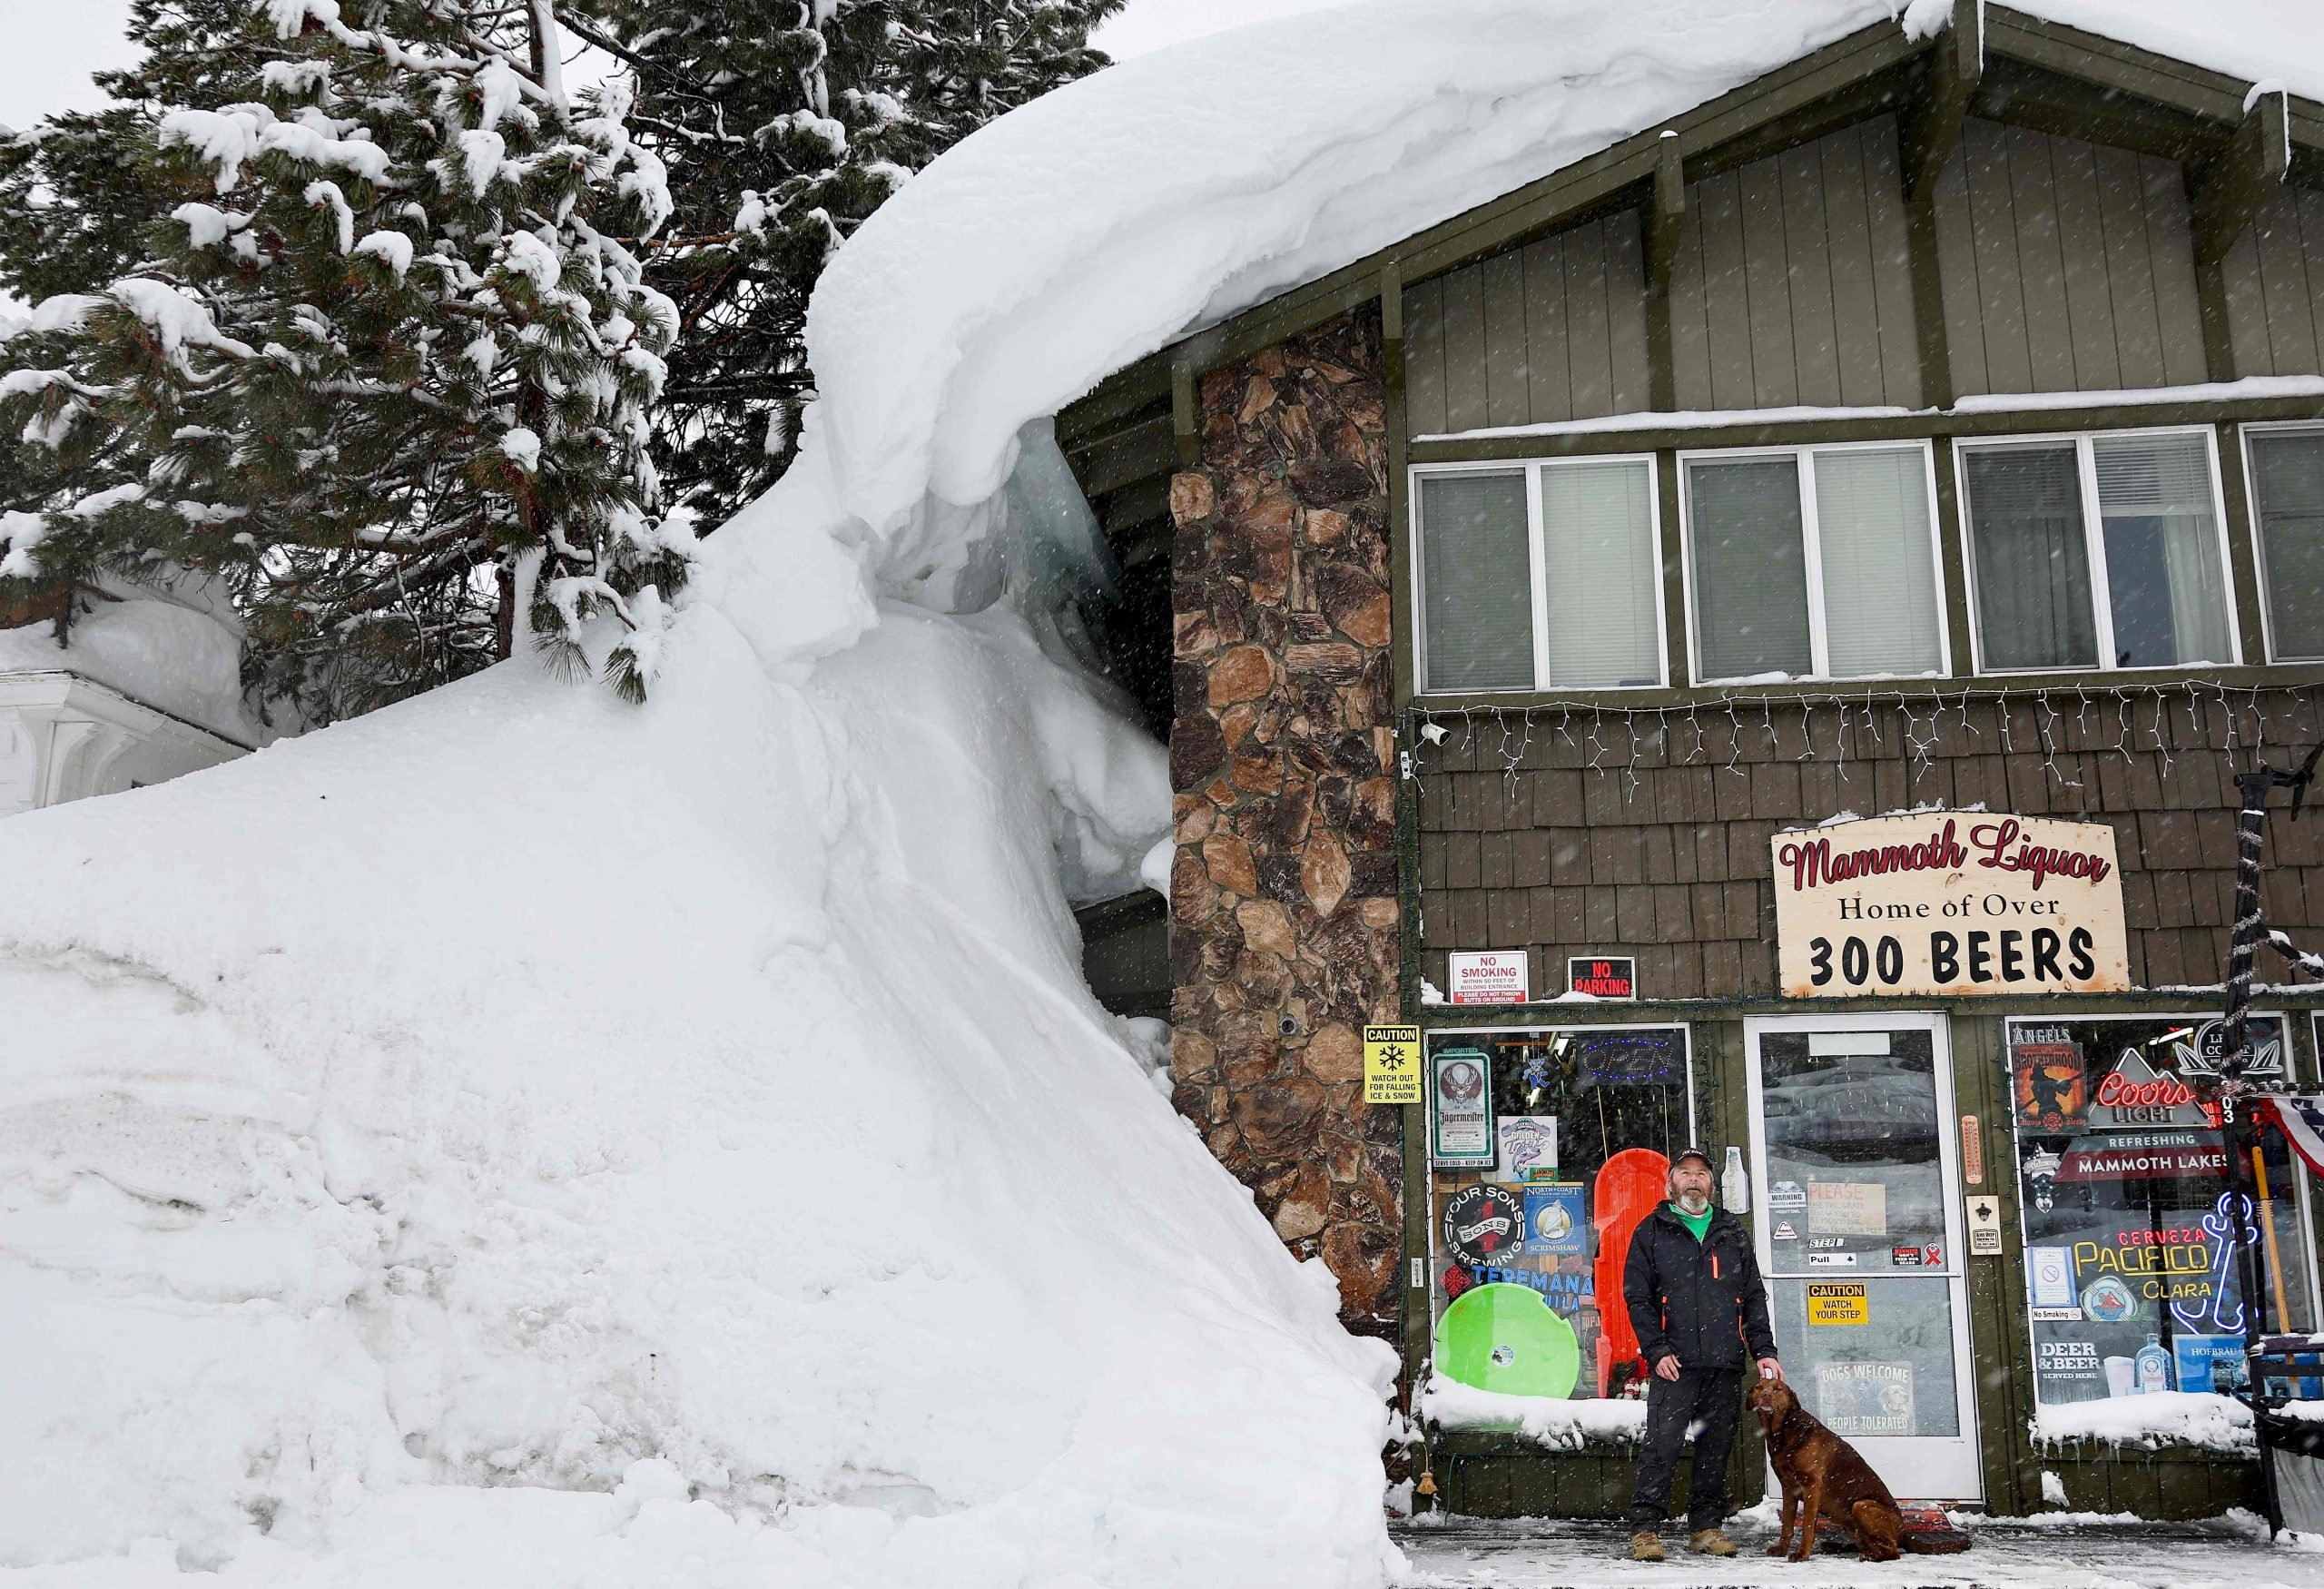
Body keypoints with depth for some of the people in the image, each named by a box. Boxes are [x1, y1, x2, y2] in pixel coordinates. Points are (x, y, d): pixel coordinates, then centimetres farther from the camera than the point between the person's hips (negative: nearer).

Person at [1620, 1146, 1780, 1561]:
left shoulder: (1732, 1233, 17)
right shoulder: (1651, 1231, 7)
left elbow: (1754, 1296, 16)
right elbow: (1637, 1297, 2)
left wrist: (1763, 1350, 5)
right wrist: (1656, 1350, -9)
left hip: (1726, 1363, 3)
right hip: (1675, 1363, -3)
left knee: (1715, 1448, 6)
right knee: (1661, 1445, -9)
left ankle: (1706, 1526, 16)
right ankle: (1645, 1529, -6)